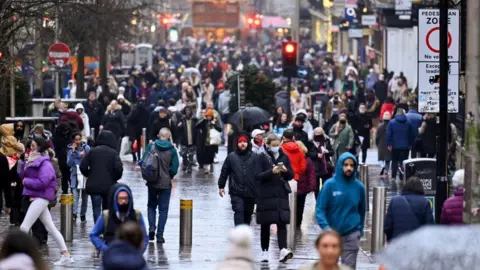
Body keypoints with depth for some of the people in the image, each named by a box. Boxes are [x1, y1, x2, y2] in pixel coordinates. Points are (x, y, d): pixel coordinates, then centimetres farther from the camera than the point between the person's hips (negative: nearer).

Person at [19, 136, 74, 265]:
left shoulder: (45, 164, -14)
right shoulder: (34, 161, 13)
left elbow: (42, 182, -23)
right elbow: (24, 176, 15)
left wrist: (26, 181, -13)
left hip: (41, 198, -10)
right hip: (36, 197, 10)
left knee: (24, 227, -12)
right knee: (51, 227, 10)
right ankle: (66, 255, 12)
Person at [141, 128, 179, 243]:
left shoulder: (151, 146, -5)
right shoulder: (172, 150, -8)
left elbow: (143, 162, -6)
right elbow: (174, 169, -9)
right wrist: (168, 177, 10)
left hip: (152, 183, 1)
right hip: (165, 184, -1)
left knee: (151, 206, 20)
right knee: (163, 209, 7)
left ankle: (151, 227, 1)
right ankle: (160, 235, 4)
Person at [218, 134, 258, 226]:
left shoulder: (254, 157, 4)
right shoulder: (231, 157, 4)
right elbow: (224, 172, 9)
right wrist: (221, 186, 8)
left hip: (250, 192, 2)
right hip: (236, 192, -2)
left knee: (248, 214, 13)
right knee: (239, 212, -13)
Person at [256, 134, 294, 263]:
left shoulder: (284, 157, 8)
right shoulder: (262, 157, -2)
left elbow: (291, 175, 9)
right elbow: (258, 176, -9)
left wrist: (285, 170, -13)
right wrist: (272, 171, -24)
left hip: (281, 195, 2)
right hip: (266, 195, -2)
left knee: (282, 223, -10)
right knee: (265, 224, 5)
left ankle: (283, 250, -21)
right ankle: (264, 251, 13)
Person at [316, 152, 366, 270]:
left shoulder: (359, 187, 0)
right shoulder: (330, 185, -7)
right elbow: (320, 209, -9)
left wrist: (360, 230, 13)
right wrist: (325, 227, -23)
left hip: (352, 235, 0)